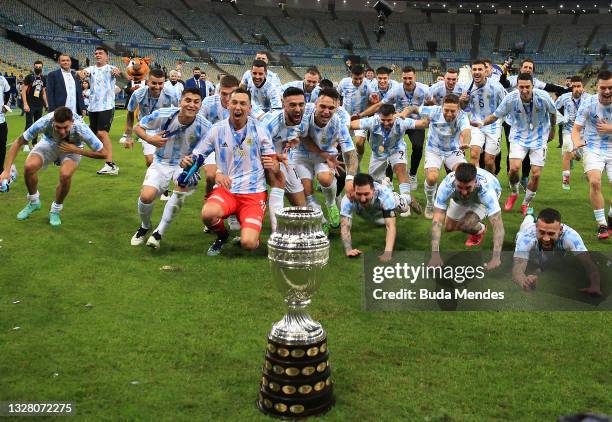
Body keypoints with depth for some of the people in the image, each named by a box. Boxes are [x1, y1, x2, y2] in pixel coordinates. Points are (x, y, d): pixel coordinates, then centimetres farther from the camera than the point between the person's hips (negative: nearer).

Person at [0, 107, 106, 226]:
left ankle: (56, 210, -3)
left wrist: (75, 150, -33)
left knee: (65, 174, -32)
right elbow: (18, 142, -22)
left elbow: (103, 153, -27)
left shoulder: (80, 128, -37)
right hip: (49, 143, 2)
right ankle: (33, 202, 7)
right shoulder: (44, 122, -35)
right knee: (29, 166, -25)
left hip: (72, 148, -2)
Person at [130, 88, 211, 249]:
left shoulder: (204, 126, -19)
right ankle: (144, 227, 18)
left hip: (185, 164, -1)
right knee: (146, 196, -20)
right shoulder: (163, 114, -18)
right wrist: (149, 139, -24)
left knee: (183, 186, -34)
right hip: (162, 162, 1)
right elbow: (138, 127, -3)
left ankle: (159, 232, -15)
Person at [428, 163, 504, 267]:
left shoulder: (485, 188, -46)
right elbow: (437, 220, -41)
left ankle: (480, 229, 10)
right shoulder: (447, 185, -41)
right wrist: (435, 254, -51)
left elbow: (498, 224, -47)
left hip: (483, 198, -3)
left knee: (466, 225, -25)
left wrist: (496, 258, -59)